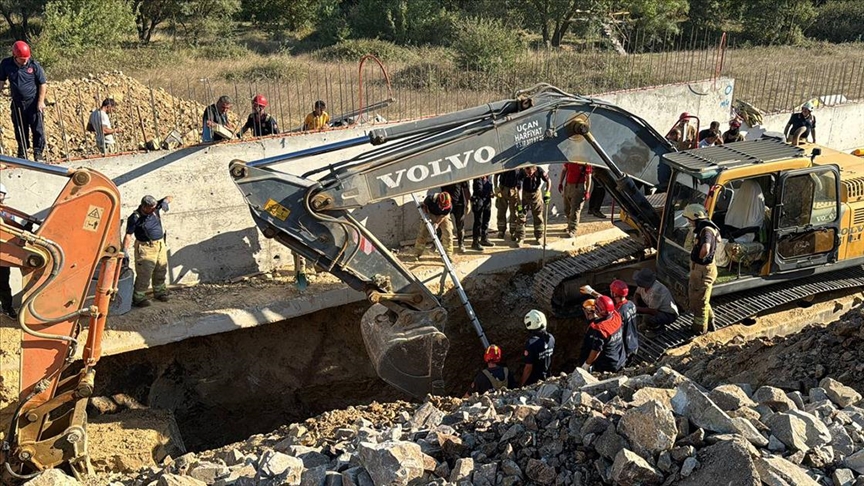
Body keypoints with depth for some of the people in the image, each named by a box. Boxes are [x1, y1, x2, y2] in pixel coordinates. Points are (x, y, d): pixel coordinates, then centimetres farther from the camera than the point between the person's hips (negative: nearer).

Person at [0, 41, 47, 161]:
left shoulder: (33, 64, -11)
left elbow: (43, 83, -5)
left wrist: (41, 101, -10)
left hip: (33, 102, -3)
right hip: (17, 103, 3)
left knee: (38, 128, -3)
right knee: (20, 130, 10)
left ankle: (38, 153, 8)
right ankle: (22, 155, 21)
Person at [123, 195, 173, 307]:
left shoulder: (155, 208, -4)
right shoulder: (135, 218, -19)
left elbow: (169, 197, 4)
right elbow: (128, 235, -20)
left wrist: (165, 201, -19)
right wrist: (125, 251, -26)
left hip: (160, 244, 7)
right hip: (146, 247, -6)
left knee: (161, 271, 19)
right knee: (144, 274, -8)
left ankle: (159, 292, 37)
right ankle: (138, 298, 1)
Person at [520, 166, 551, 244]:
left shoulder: (539, 171, -28)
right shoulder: (522, 172, -29)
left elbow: (548, 181, -10)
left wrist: (547, 193, -16)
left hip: (536, 194, 0)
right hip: (524, 194, 0)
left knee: (538, 216, 6)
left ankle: (539, 237, 20)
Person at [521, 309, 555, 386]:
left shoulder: (531, 343, -29)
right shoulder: (551, 338, -8)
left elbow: (528, 367, -23)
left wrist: (521, 384, -12)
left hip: (532, 382, -6)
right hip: (546, 378, 6)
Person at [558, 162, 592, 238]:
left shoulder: (586, 164, -13)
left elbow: (588, 177, -8)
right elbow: (564, 170, 14)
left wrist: (587, 191, -11)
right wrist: (560, 183, 12)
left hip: (579, 187, -6)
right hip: (567, 186, 6)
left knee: (575, 210, -10)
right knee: (567, 209, 18)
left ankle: (572, 231, -11)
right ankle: (570, 225, 38)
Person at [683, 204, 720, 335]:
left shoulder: (706, 230, -26)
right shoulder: (702, 229, 6)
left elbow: (705, 249, -43)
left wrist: (700, 258, -22)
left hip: (703, 271, -10)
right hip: (697, 269, 10)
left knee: (699, 301, 7)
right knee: (693, 296, 25)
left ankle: (700, 330, 23)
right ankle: (710, 322, 40)